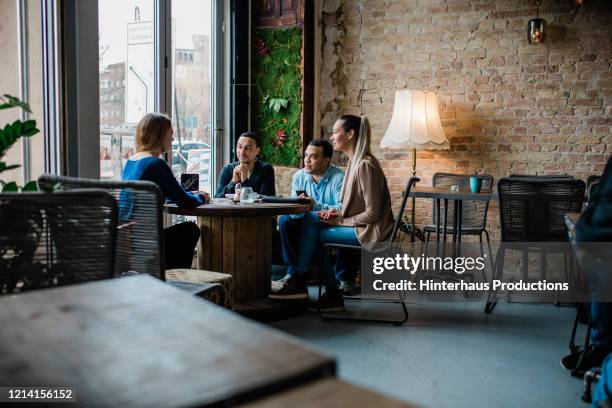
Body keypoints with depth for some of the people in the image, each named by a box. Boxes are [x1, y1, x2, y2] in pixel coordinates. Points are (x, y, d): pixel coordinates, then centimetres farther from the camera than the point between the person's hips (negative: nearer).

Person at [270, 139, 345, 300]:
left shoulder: (339, 178, -12)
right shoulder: (299, 176, 5)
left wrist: (316, 206, -37)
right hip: (309, 226, 6)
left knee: (309, 219, -32)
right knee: (285, 220, -19)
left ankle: (298, 277, -31)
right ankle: (293, 272, -22)